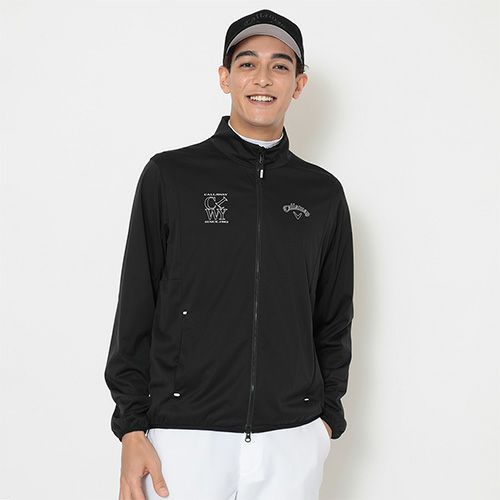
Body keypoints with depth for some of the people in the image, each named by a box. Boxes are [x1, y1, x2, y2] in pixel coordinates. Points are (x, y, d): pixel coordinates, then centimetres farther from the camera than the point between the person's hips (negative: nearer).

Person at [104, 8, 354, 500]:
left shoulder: (323, 193, 7)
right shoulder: (170, 175, 0)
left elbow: (333, 319, 13)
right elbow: (136, 310, 0)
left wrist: (327, 416, 11)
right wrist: (132, 429, -4)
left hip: (293, 440, 2)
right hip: (185, 435, -2)